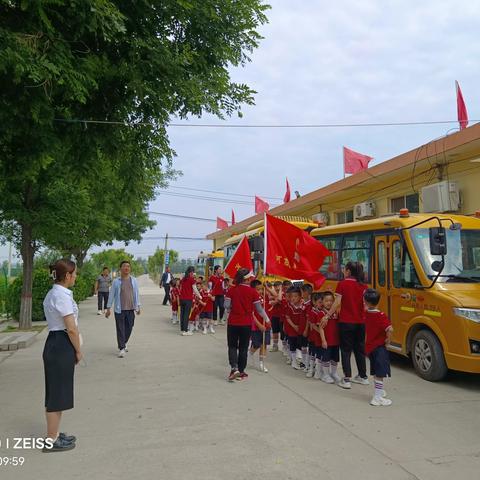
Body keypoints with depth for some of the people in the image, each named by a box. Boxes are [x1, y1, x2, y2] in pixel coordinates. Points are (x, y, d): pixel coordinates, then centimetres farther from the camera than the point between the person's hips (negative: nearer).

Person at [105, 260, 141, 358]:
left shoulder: (134, 280, 4)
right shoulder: (116, 281, -3)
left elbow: (136, 294, 10)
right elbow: (111, 295, 1)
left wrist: (137, 306, 9)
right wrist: (108, 308, 0)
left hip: (130, 309, 3)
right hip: (119, 309, -3)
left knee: (129, 328, 11)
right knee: (120, 329, 0)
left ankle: (124, 343, 35)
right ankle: (121, 348, 8)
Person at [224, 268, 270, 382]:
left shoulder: (232, 290, -6)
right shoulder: (253, 292, -9)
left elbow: (227, 306, -4)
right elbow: (259, 309, -3)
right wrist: (267, 319, 11)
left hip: (233, 322, 1)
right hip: (246, 323, -1)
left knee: (232, 346, 14)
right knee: (243, 348, 11)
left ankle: (234, 368, -4)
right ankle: (241, 372, 18)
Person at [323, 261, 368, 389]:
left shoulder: (342, 284, -7)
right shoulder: (363, 286, 4)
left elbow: (337, 303, -12)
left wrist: (327, 316, -8)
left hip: (346, 322, -4)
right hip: (360, 322, 4)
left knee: (346, 350, 4)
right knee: (360, 349, 17)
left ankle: (347, 379, 1)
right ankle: (363, 376, 26)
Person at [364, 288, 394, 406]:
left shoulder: (366, 314, -1)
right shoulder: (381, 316, -20)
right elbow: (390, 329, -33)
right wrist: (388, 339, -15)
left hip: (370, 347, 7)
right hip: (379, 347, -7)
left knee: (376, 373, 22)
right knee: (380, 374, 0)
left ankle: (378, 391, 38)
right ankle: (377, 398, 3)